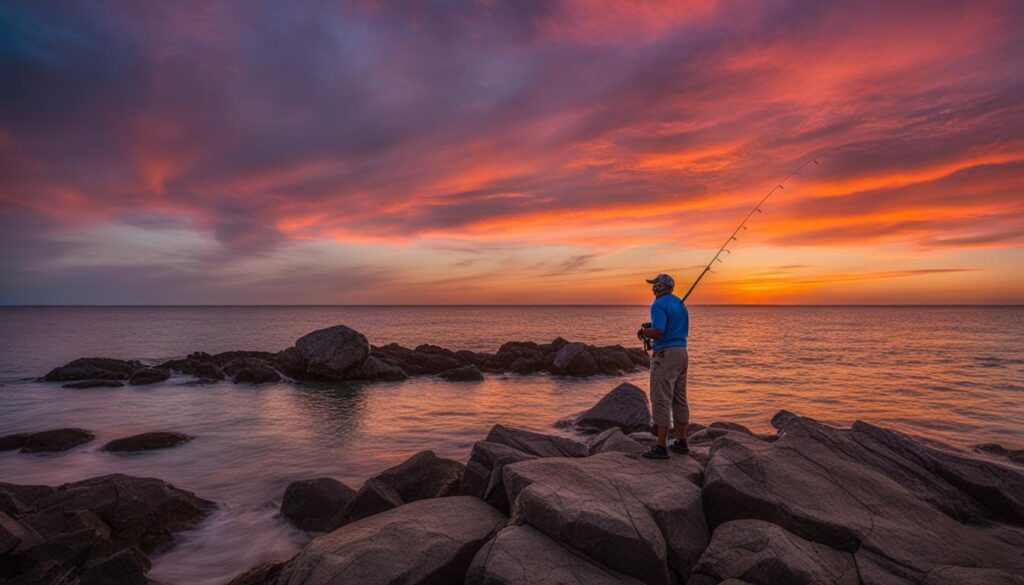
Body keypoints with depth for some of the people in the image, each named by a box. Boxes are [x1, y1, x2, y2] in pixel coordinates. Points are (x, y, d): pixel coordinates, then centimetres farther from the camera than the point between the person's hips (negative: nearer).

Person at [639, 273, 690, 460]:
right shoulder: (680, 304, 16)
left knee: (661, 401, -6)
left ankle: (661, 447, -5)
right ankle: (681, 442, 23)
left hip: (665, 355, -9)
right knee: (679, 399, 15)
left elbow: (657, 333, -24)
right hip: (681, 353, 9)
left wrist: (643, 331, -2)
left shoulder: (658, 304, -13)